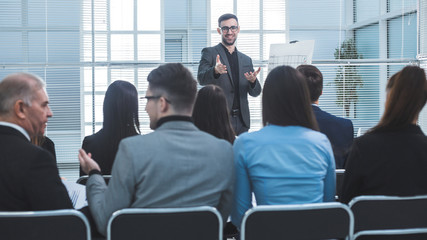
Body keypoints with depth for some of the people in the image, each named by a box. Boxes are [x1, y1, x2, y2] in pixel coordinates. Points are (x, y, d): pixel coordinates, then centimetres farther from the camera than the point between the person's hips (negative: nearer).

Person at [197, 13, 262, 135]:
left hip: (241, 121, 4)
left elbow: (255, 93, 15)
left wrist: (253, 80, -9)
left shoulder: (246, 60, 18)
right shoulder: (209, 53, 5)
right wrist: (215, 70, -32)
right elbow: (201, 79, -11)